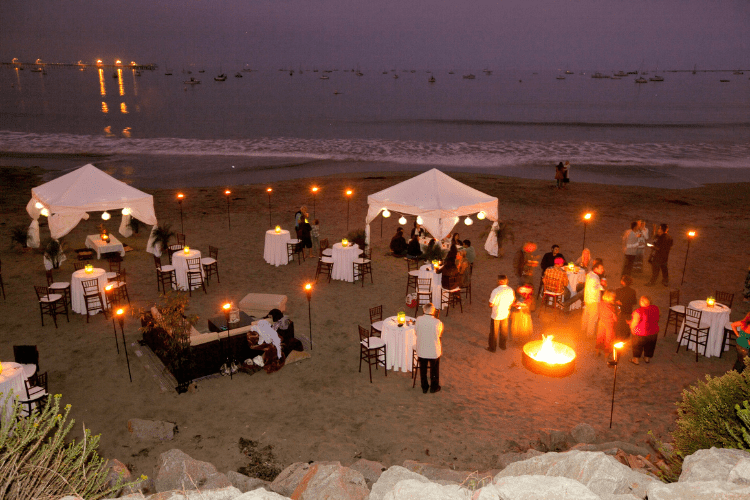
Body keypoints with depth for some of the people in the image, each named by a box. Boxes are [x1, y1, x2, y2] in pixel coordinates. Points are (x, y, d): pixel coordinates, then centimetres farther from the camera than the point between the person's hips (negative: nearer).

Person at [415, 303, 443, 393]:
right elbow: (439, 335, -4)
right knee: (434, 369, 21)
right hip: (434, 351, -2)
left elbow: (416, 331, -1)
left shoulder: (419, 319, -16)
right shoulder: (437, 322, -21)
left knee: (423, 369, 21)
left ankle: (424, 387, 36)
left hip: (421, 350, 2)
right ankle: (434, 387, 36)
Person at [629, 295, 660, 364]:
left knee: (637, 346, 19)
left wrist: (632, 329, 0)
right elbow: (657, 320, 5)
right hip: (653, 333, 5)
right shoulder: (655, 308, -10)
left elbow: (634, 323, -20)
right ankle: (647, 358, 44)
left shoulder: (639, 311, -29)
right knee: (649, 346, 26)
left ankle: (636, 360, 33)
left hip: (641, 334, -5)